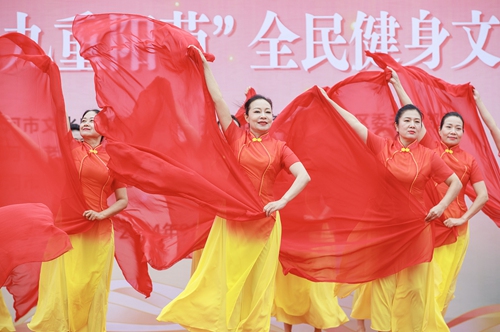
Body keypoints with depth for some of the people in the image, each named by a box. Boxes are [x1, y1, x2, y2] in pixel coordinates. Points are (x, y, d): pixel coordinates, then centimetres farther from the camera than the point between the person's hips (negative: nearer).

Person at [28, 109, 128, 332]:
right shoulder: (71, 148, 7)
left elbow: (123, 200, 4)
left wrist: (102, 214, -9)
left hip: (99, 231, 1)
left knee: (93, 287, 6)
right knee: (65, 283, 0)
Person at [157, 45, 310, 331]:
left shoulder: (279, 148, 4)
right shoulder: (236, 137, 3)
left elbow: (304, 176, -6)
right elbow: (217, 100, 0)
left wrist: (282, 201, -18)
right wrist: (205, 65, -1)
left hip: (264, 222, 1)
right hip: (232, 218, 0)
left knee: (259, 285, 7)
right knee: (224, 279, 3)